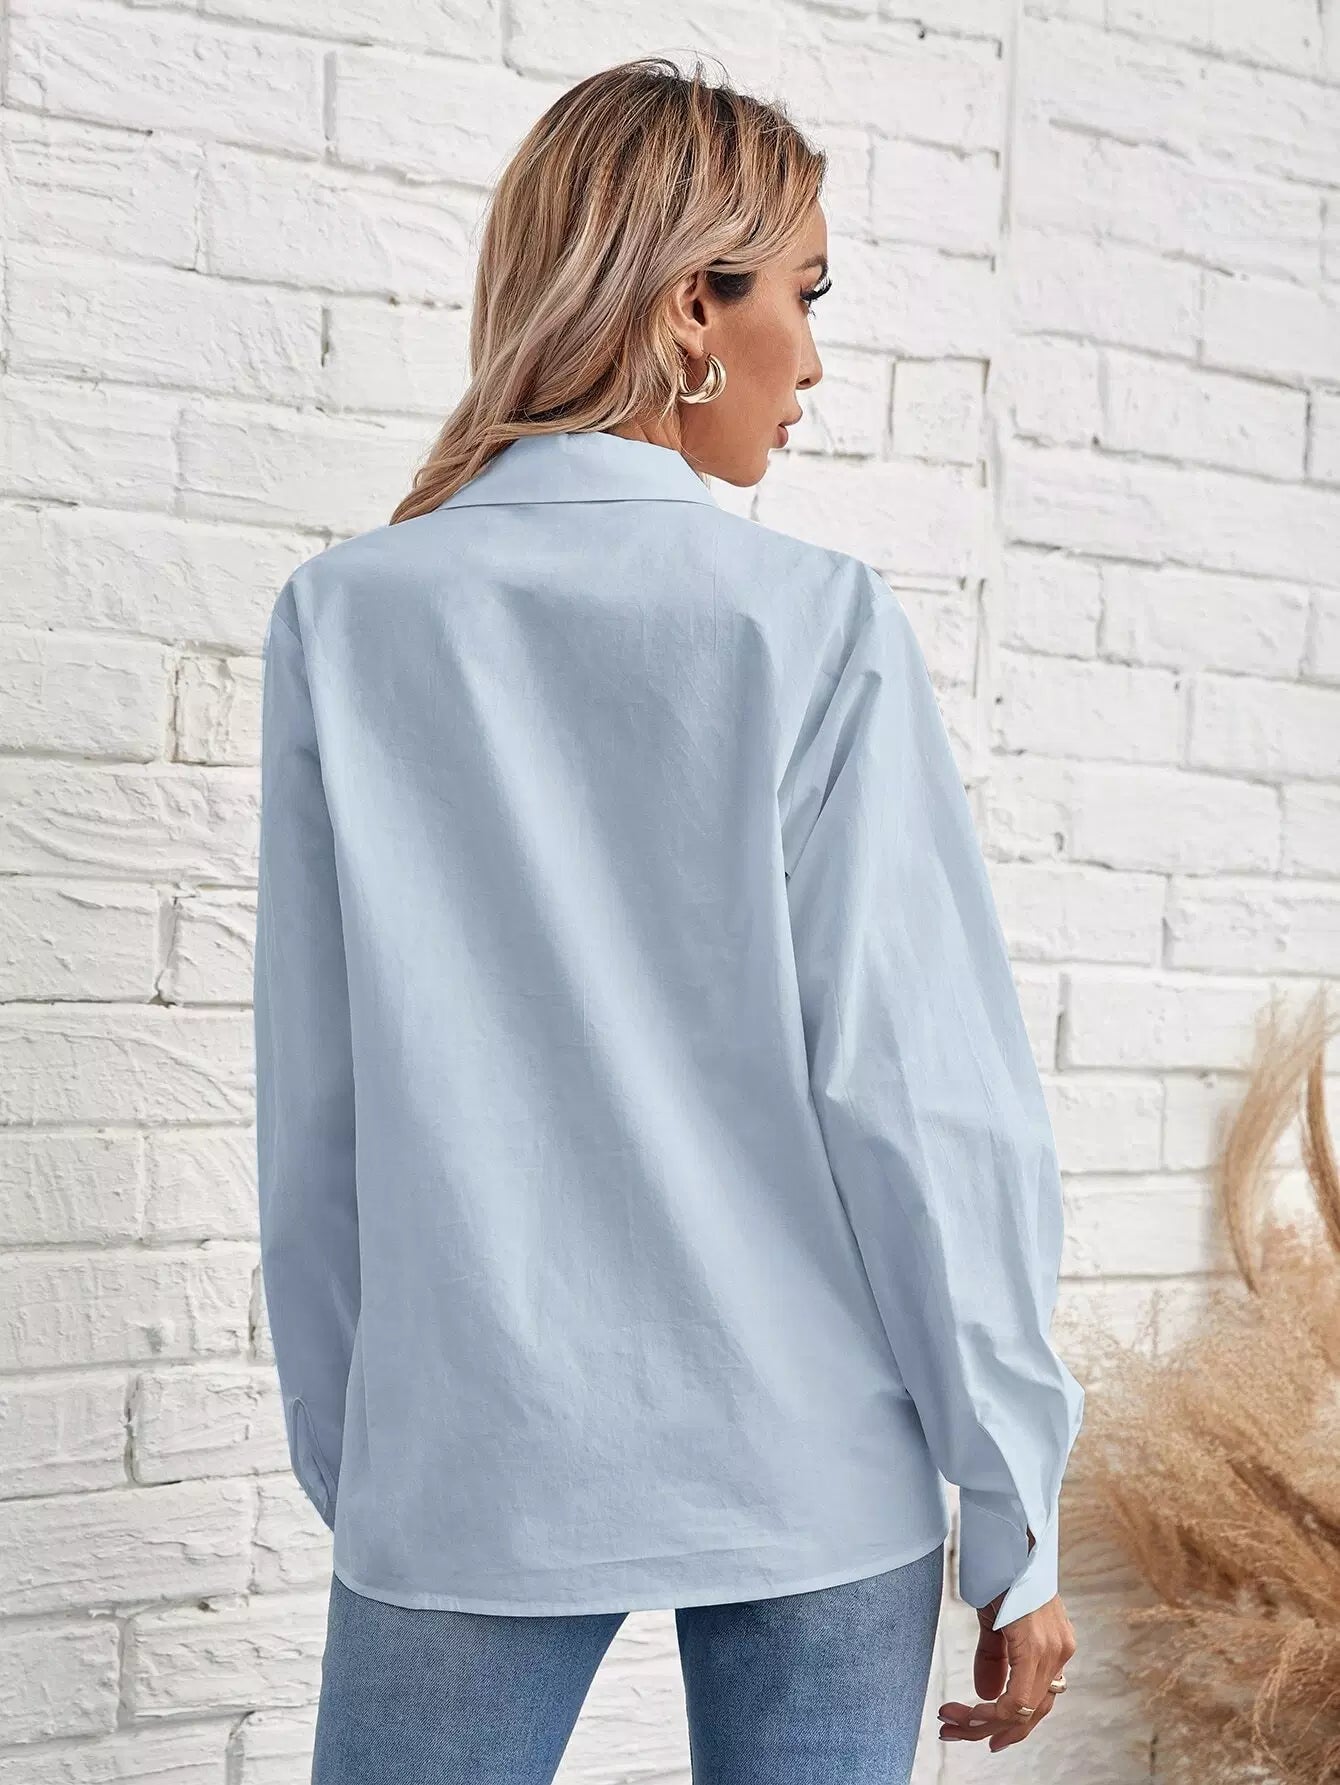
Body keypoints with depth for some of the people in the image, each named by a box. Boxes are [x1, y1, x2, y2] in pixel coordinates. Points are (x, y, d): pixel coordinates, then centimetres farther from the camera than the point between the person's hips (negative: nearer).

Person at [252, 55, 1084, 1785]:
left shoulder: (346, 620, -2)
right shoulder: (819, 623, -7)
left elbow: (317, 1109, 1)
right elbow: (922, 1087, -8)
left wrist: (343, 1455, 12)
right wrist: (1015, 1516, 1)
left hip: (472, 1467, 1)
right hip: (814, 1468, -1)